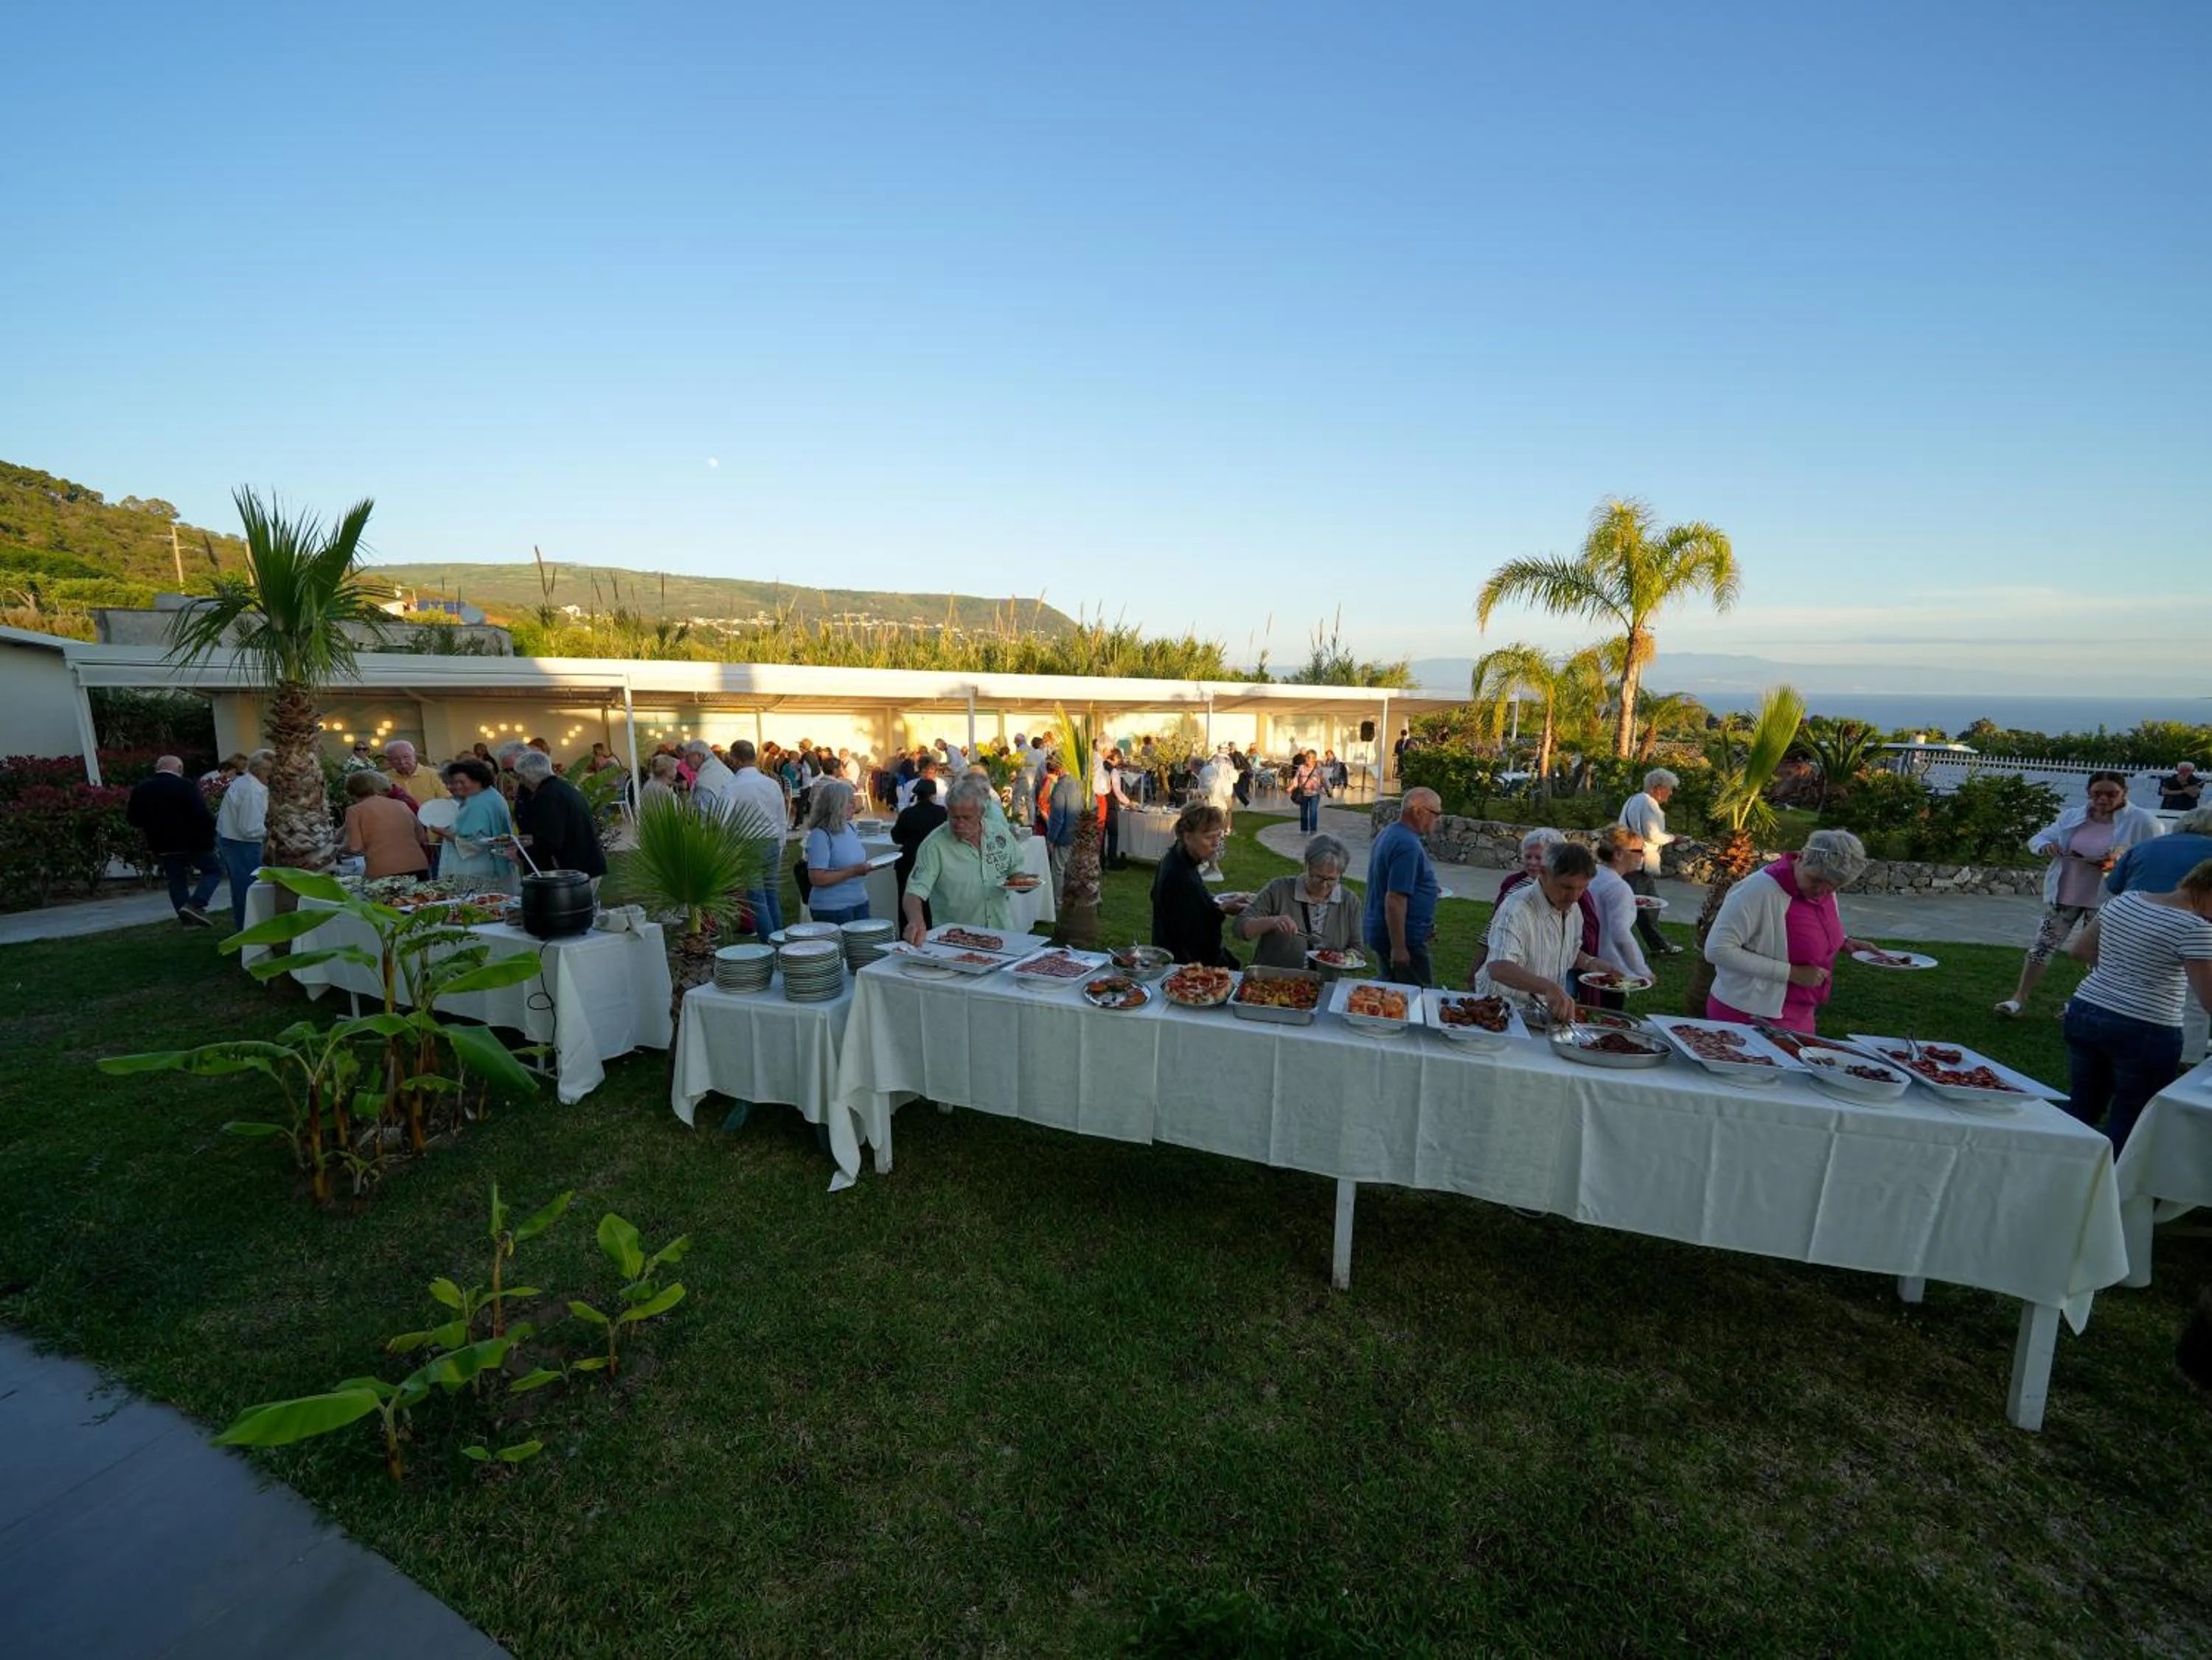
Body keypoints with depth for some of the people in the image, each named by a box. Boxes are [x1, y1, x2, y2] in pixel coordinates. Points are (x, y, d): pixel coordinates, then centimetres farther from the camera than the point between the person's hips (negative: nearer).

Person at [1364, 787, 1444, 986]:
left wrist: (1429, 887, 23)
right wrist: (1399, 948, -25)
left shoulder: (1389, 834, 9)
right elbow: (1394, 901, -27)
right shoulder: (1408, 846, -23)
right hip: (1406, 939, -10)